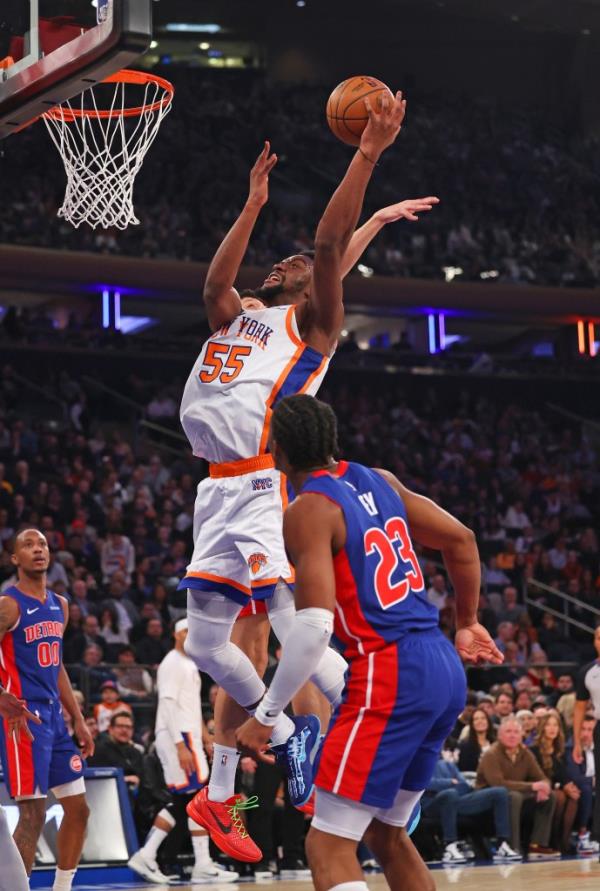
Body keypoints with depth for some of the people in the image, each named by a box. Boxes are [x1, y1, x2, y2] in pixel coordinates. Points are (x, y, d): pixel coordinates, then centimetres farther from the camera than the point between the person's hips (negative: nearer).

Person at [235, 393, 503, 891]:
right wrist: (468, 622, 30)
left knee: (329, 846, -5)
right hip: (445, 671, 8)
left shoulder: (309, 509, -10)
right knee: (386, 834, 22)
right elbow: (461, 540, 19)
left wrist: (265, 716, -12)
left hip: (389, 677, -8)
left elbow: (315, 626, -19)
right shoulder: (379, 481, 13)